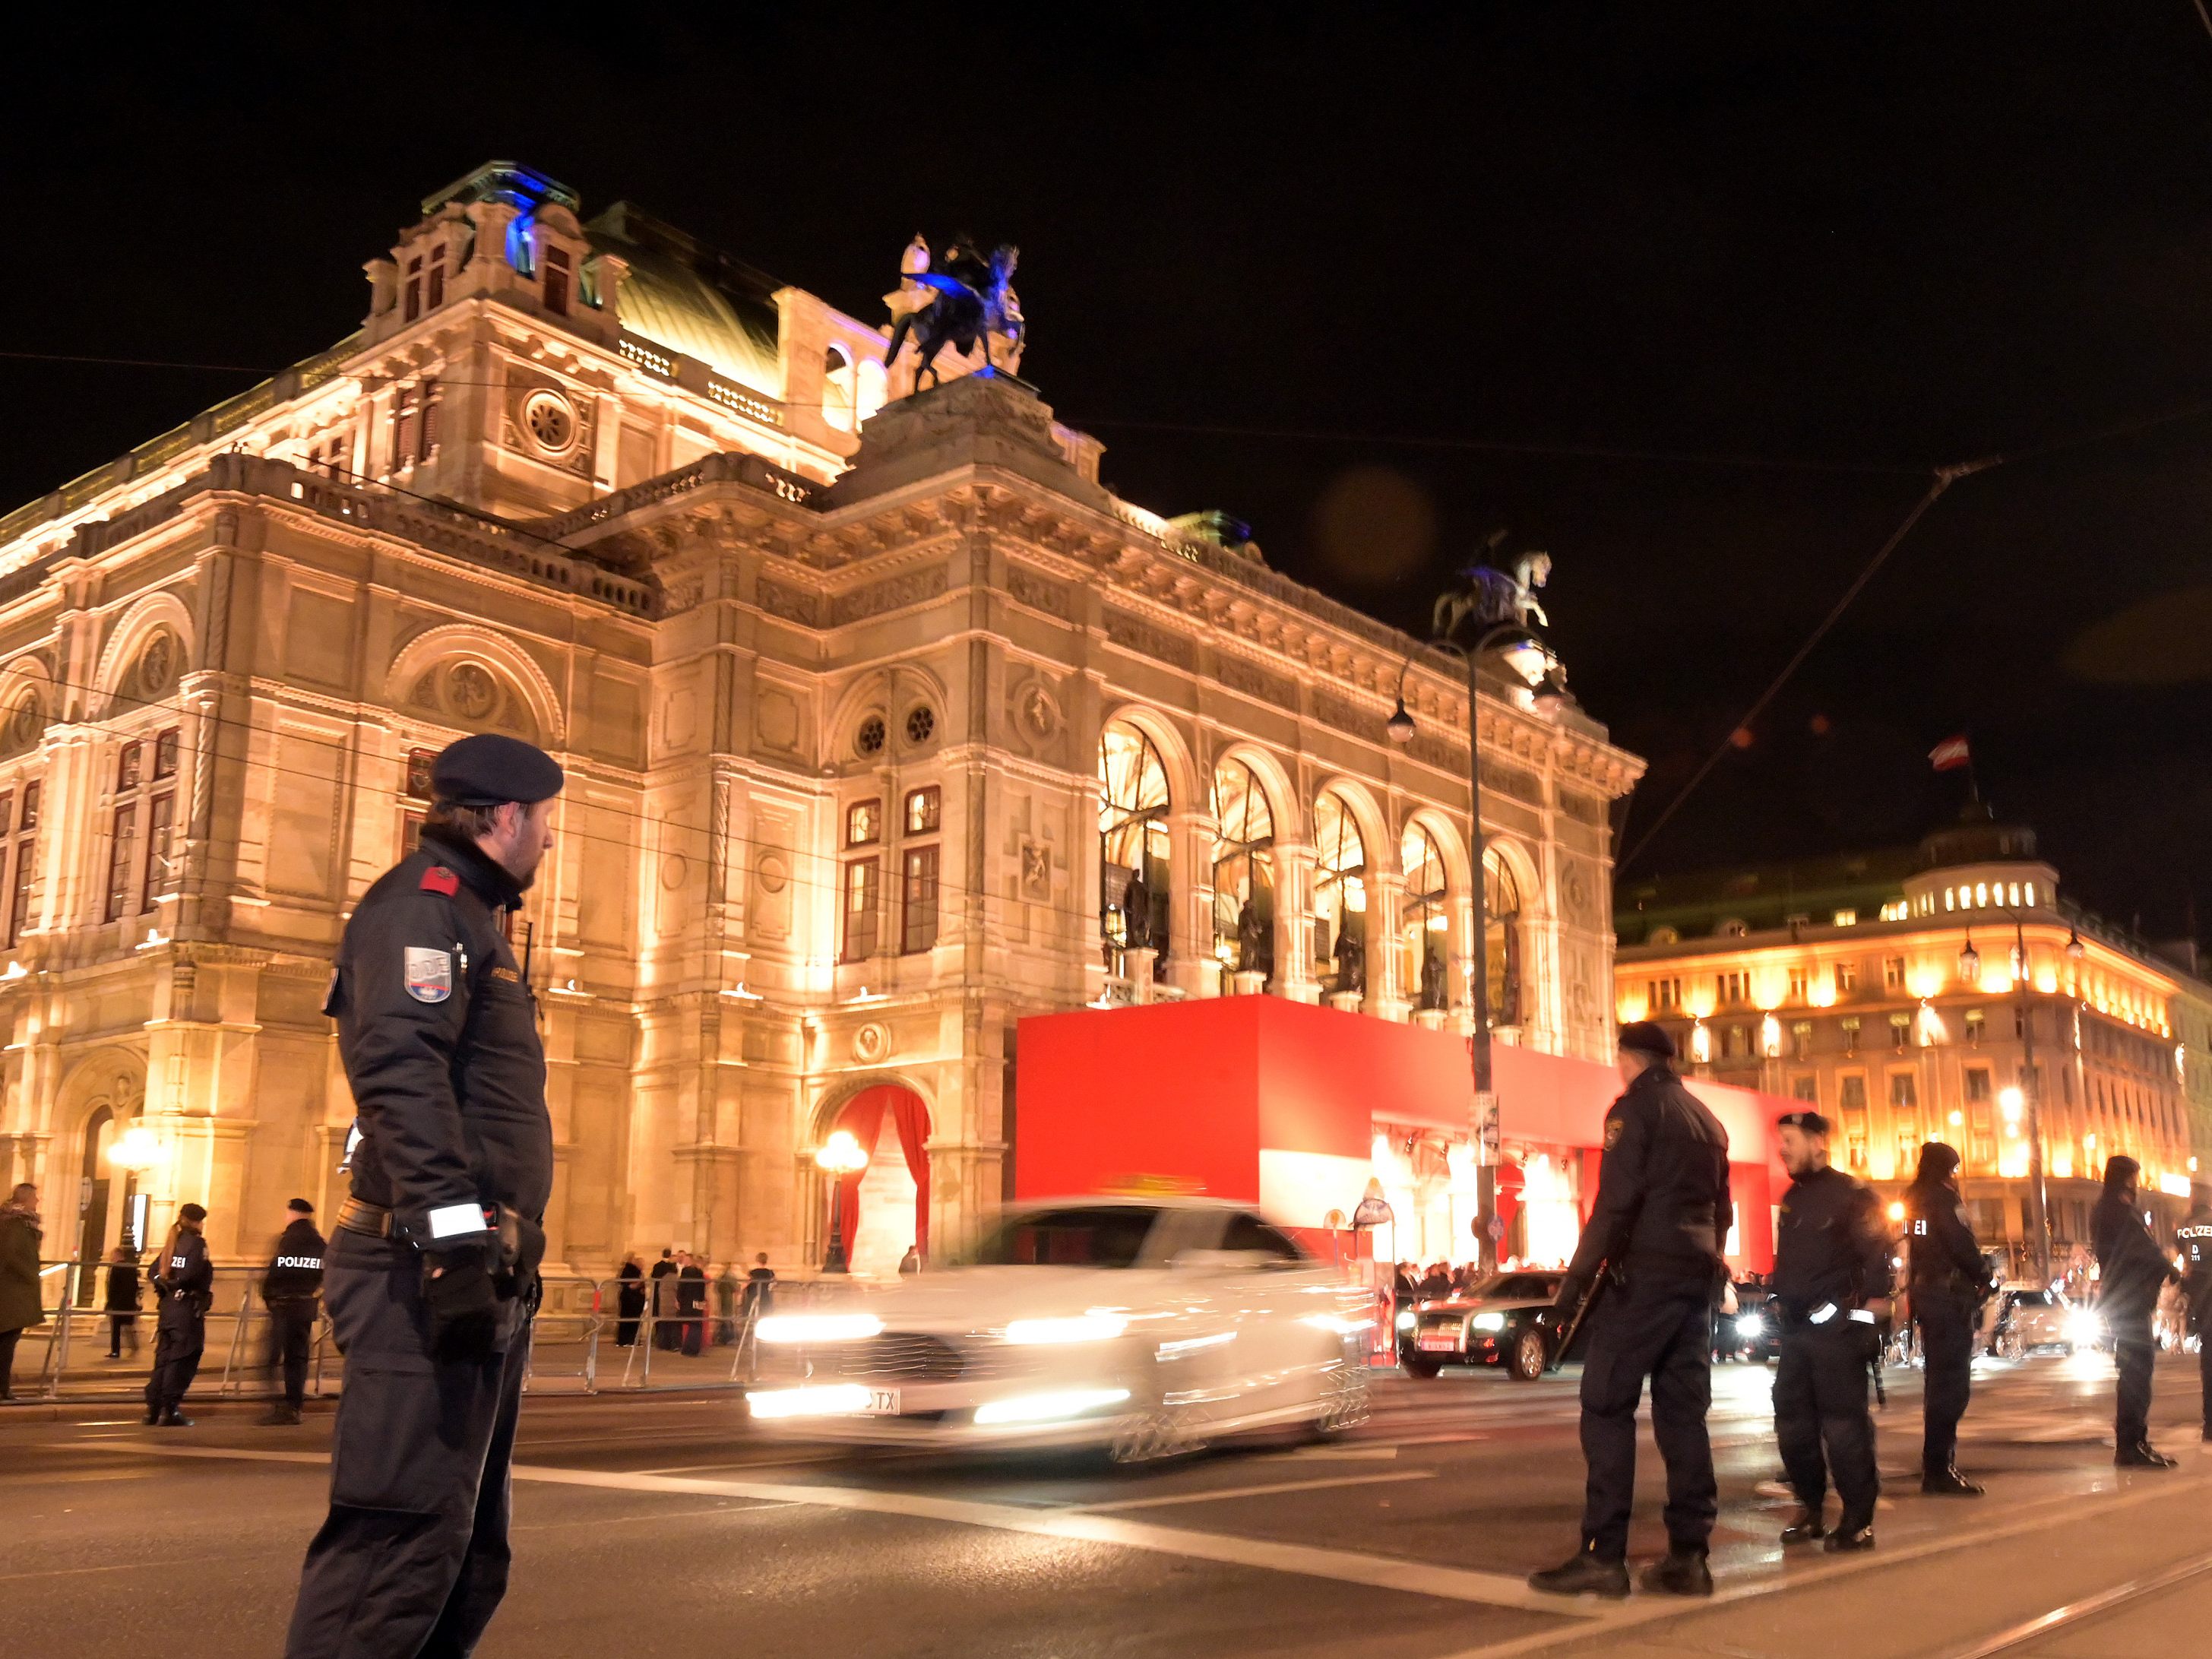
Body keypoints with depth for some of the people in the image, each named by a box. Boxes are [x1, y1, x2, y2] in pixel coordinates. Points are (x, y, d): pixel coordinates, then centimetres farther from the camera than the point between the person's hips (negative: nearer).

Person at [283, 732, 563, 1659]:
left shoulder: (466, 919, 25)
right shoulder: (423, 902, -5)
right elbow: (400, 1071, -21)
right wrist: (454, 1239, -28)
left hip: (483, 1275, 10)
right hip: (432, 1271, -10)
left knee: (469, 1551, 12)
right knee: (404, 1538, -11)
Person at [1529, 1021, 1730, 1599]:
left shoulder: (1636, 1107, -5)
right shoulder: (1707, 1120, 20)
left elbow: (1615, 1201, -15)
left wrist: (1578, 1275, -14)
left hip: (1644, 1273, -8)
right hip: (1698, 1276, 8)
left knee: (1607, 1406, -6)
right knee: (1684, 1412, 8)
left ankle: (1603, 1554, -10)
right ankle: (1688, 1555, 6)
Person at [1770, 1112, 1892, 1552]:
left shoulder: (1850, 1193, -7)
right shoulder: (1792, 1198, 17)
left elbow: (1876, 1253, -13)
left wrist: (1873, 1304, -21)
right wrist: (1781, 1301, 19)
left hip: (1835, 1325, -8)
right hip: (1796, 1326, 8)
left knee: (1843, 1421, -7)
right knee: (1792, 1420, 9)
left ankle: (1858, 1520, 0)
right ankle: (1810, 1509, 20)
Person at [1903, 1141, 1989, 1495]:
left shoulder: (1912, 1198, 15)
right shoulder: (1943, 1198, -11)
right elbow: (1963, 1245, -17)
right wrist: (1983, 1278, 0)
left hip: (1924, 1293, 9)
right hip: (1951, 1295, -9)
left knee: (1939, 1379, 18)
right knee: (1951, 1382, -9)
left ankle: (1936, 1462, 26)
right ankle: (1938, 1469, -12)